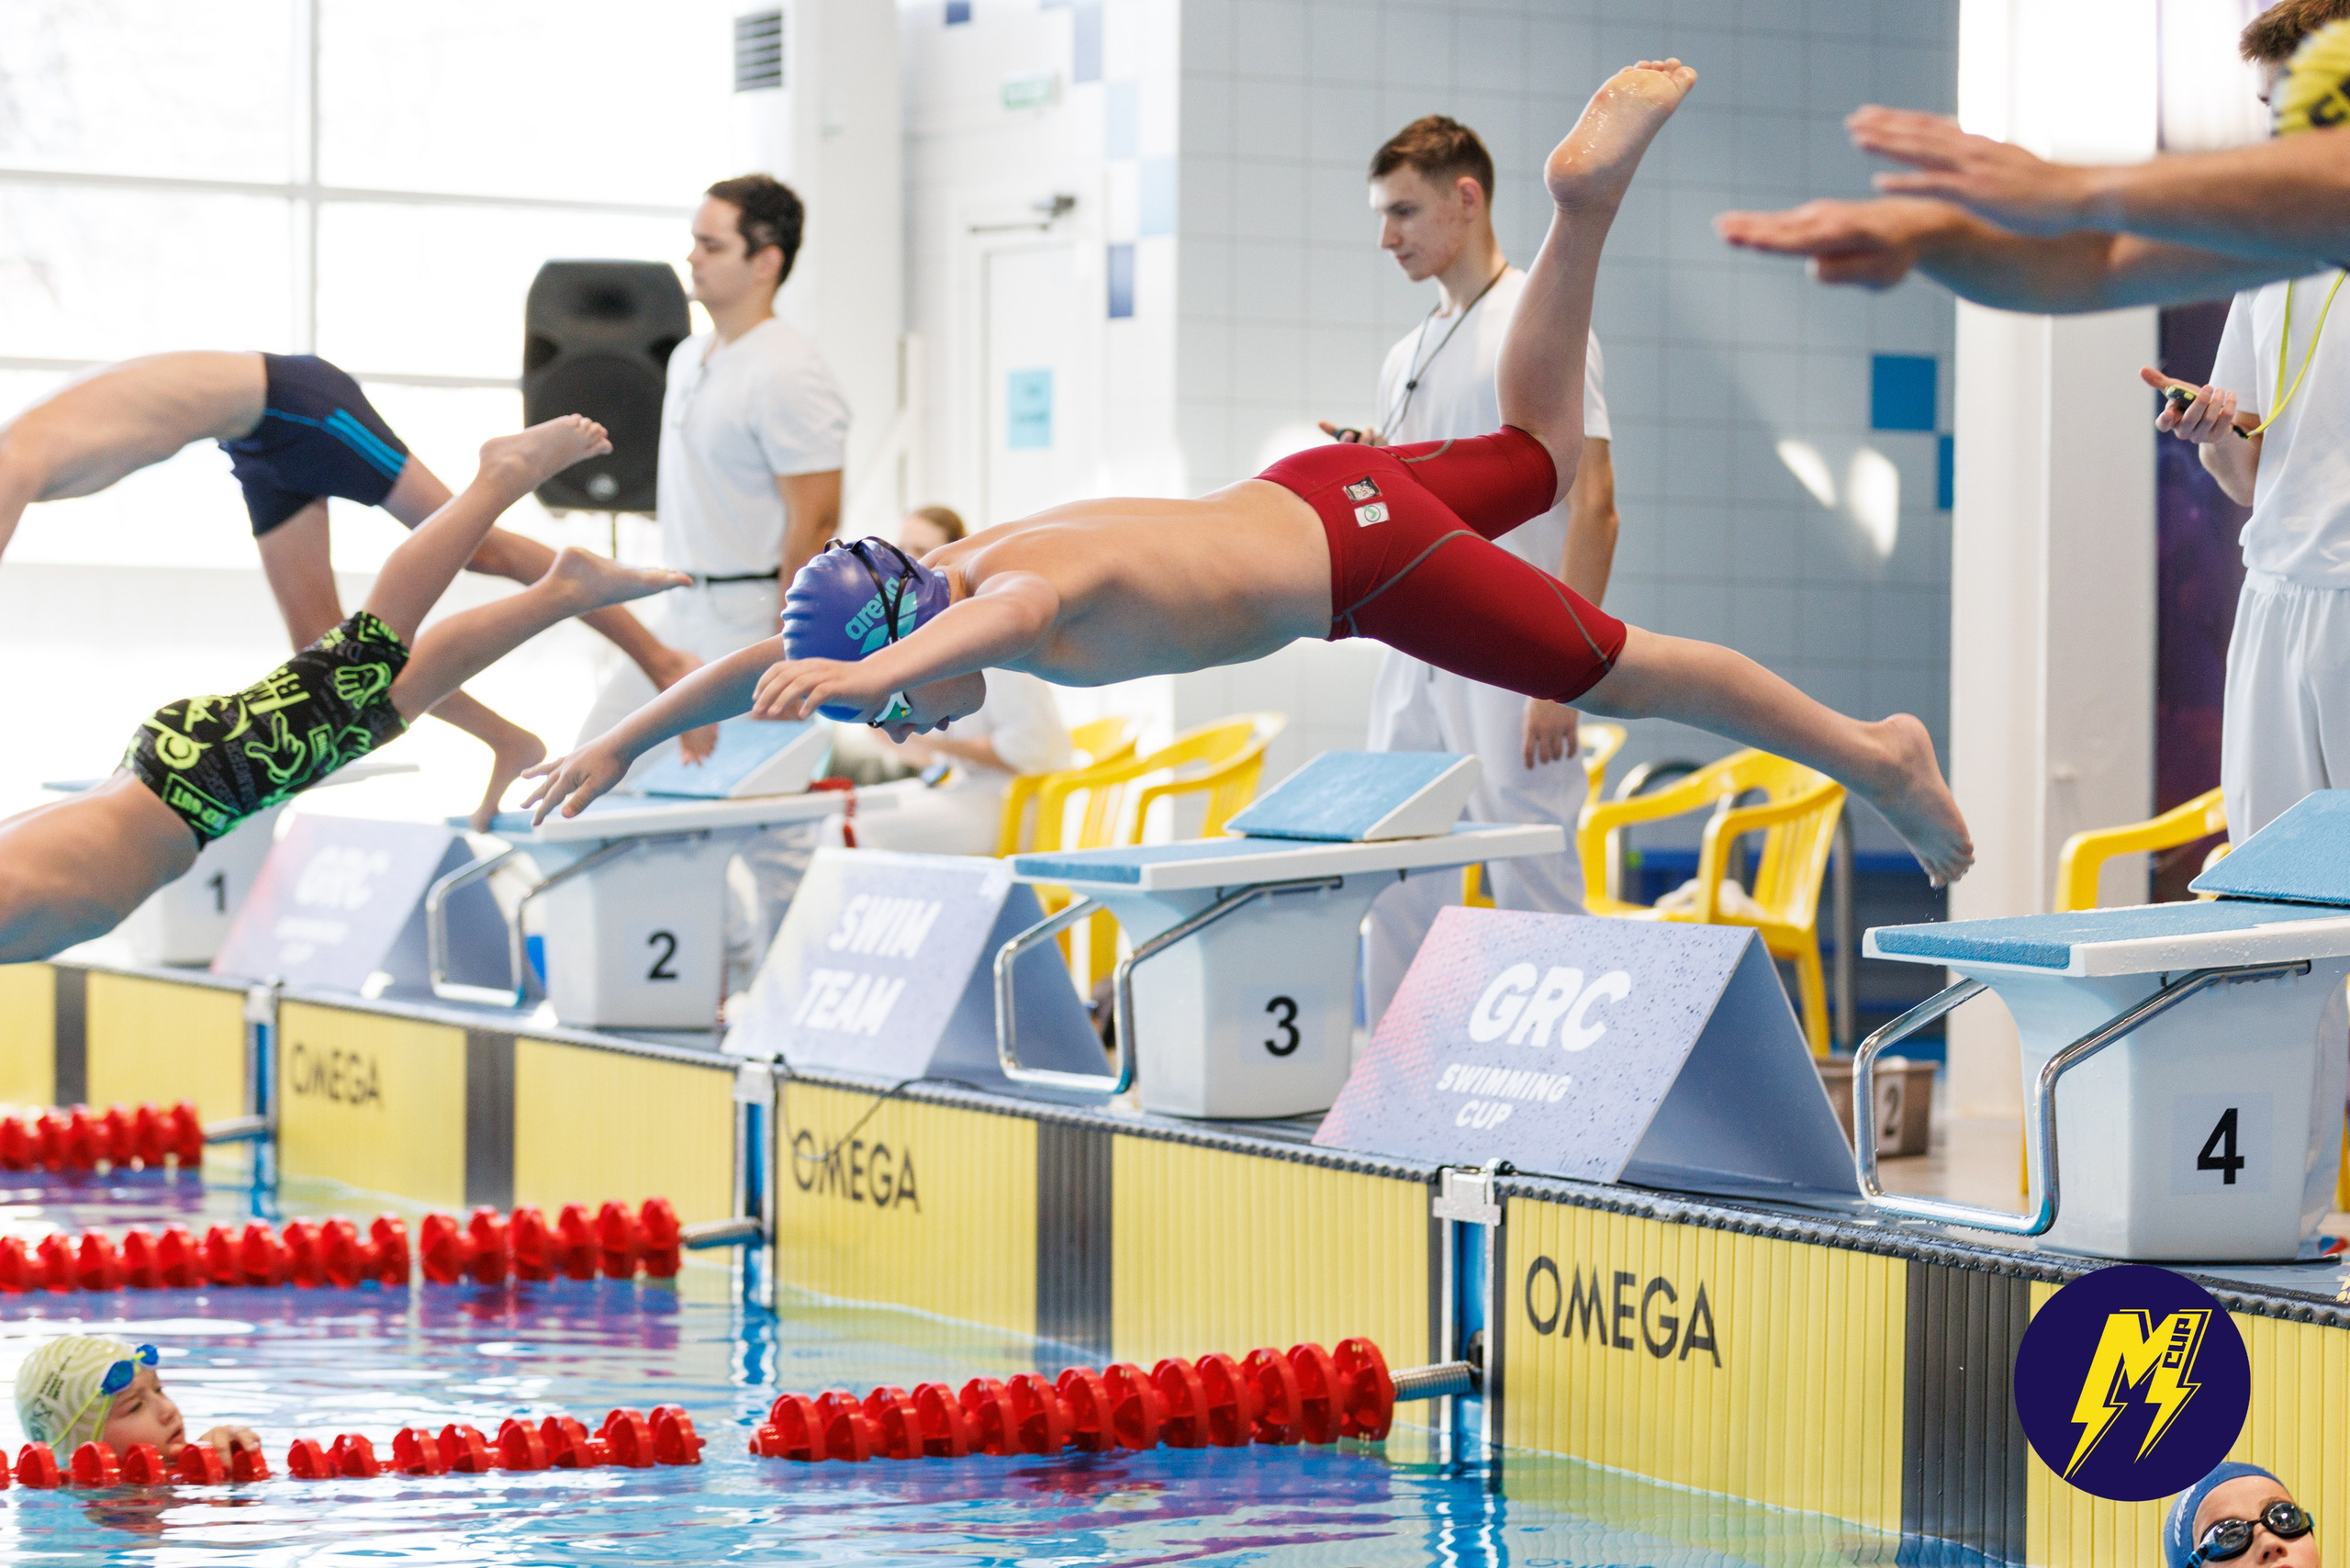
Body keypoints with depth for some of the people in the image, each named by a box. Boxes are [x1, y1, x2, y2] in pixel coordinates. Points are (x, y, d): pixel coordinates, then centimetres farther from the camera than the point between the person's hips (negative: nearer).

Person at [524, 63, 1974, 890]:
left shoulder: (1041, 589, -31)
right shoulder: (953, 577, -8)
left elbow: (1002, 619, -59)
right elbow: (762, 660, 2)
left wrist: (866, 674, -75)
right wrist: (620, 743, 0)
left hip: (1360, 546, -8)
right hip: (1301, 497, 8)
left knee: (1626, 675, 0)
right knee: (1539, 452, 30)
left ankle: (1879, 755, 10)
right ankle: (1588, 193, 31)